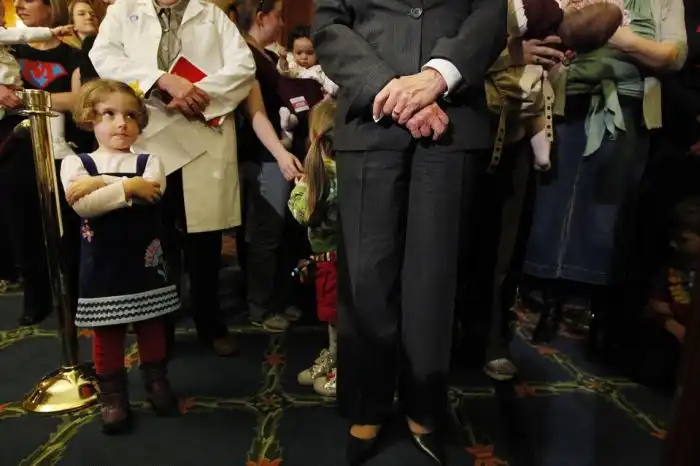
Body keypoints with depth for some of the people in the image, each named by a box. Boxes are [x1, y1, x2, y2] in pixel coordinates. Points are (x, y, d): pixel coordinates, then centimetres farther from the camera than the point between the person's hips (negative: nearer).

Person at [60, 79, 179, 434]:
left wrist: (100, 183, -19)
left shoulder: (148, 161, 4)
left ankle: (156, 382, 31)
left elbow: (152, 192, -18)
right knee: (107, 335, 9)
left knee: (151, 327, 13)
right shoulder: (75, 162, 1)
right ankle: (112, 395, 24)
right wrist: (129, 186, -19)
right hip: (102, 268, -1)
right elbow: (82, 204, -18)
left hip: (145, 262, 1)